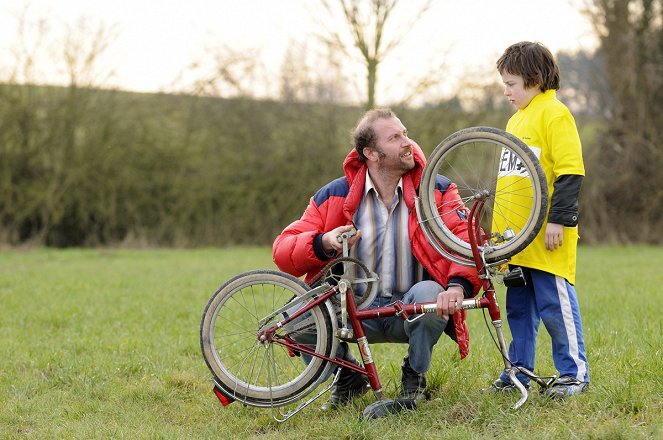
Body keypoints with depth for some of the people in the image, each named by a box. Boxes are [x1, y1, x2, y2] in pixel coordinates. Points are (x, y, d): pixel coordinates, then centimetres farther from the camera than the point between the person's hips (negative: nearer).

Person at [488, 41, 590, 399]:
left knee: (556, 303, -5)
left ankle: (574, 373, 3)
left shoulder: (554, 114, -8)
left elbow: (570, 173, -15)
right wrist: (500, 227, 24)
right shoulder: (516, 120, 19)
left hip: (546, 235, -9)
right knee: (519, 307, 12)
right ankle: (519, 372, 19)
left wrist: (557, 220, -19)